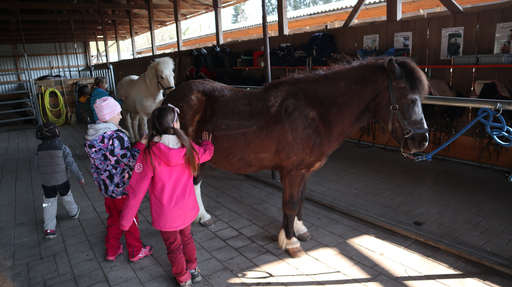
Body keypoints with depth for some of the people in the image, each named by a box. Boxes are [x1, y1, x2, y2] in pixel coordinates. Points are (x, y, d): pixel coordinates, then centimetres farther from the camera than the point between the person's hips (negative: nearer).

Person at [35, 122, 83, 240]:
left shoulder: (39, 149, -5)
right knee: (67, 197, 22)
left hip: (46, 182, 3)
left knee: (49, 203, 11)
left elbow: (38, 167, 5)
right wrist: (80, 177, -5)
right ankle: (74, 212, 45)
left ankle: (49, 228, 8)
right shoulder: (62, 148, -18)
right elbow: (71, 164, -16)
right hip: (62, 180, -2)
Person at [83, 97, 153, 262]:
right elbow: (130, 160, -23)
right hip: (122, 187, -7)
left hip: (105, 185, 7)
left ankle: (112, 250, 38)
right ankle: (136, 252, 29)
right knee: (130, 218, 12)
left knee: (113, 217, 25)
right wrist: (141, 144, -16)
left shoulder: (91, 136, -1)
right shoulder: (118, 137, -26)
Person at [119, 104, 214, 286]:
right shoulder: (188, 147, -14)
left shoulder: (149, 154, -24)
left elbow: (137, 190, -19)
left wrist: (125, 220, -7)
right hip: (187, 208, 3)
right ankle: (193, 270, 52)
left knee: (174, 247, 22)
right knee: (186, 238, 31)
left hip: (166, 215, -3)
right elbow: (206, 154, 10)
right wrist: (207, 143, 34)